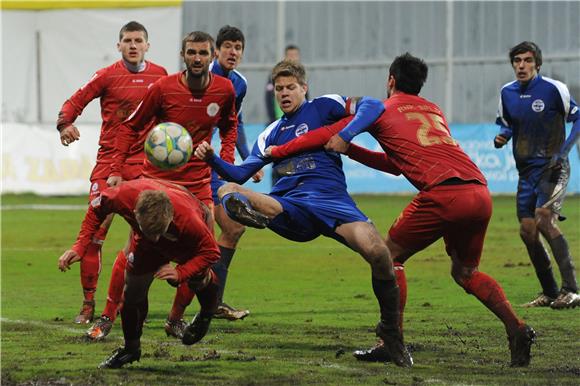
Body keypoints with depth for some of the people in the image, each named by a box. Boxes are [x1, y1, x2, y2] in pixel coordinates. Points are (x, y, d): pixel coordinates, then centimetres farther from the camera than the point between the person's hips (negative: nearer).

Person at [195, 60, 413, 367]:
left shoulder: (322, 107, 13)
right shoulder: (272, 133, 27)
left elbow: (372, 106, 1)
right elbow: (240, 173, 22)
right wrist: (212, 160, 4)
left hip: (330, 200, -4)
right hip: (289, 208, 4)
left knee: (377, 252, -29)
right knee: (228, 191, -22)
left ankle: (390, 331, -8)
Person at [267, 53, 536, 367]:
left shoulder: (380, 109, 15)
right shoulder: (434, 111, 32)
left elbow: (324, 137, 16)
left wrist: (277, 151, 28)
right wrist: (349, 150, 36)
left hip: (443, 193, -6)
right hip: (480, 191, 6)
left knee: (391, 256, 9)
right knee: (465, 271, 22)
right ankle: (516, 329, 3)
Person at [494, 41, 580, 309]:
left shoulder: (554, 89, -10)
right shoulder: (507, 93, 6)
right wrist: (502, 138, -3)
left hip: (552, 167, -6)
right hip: (526, 170, 6)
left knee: (544, 218, -24)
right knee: (527, 231, 2)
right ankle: (550, 293, 15)